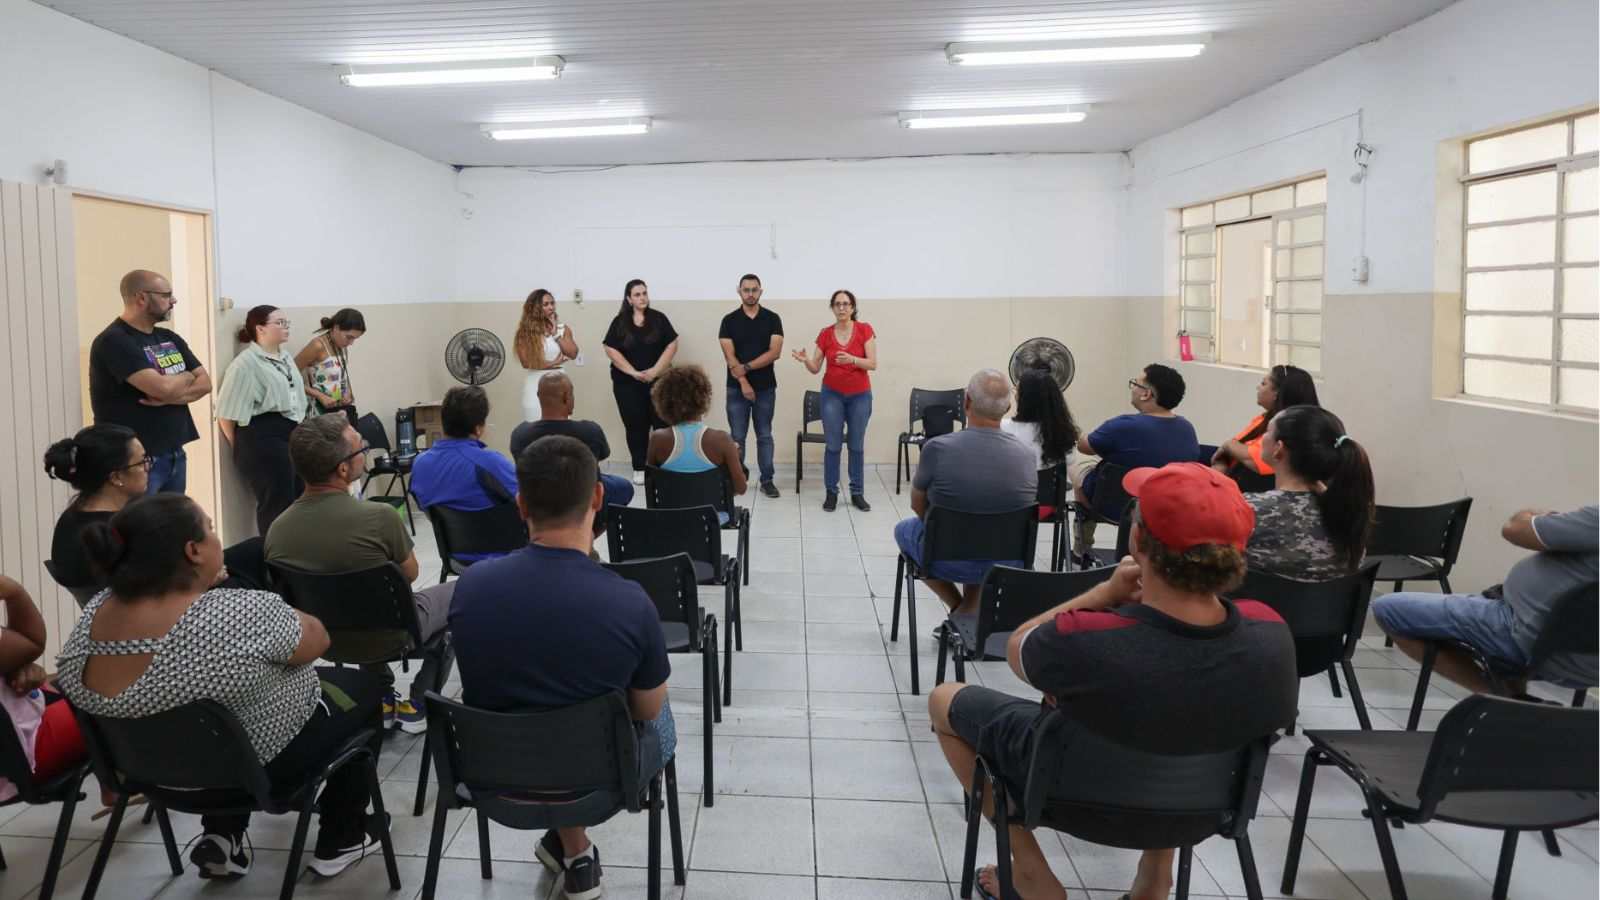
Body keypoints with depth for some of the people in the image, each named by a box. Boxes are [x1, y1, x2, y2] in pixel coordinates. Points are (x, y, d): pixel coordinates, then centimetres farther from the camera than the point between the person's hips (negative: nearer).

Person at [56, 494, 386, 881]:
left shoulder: (94, 614, -13)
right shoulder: (237, 615, -34)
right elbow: (315, 640, -15)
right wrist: (279, 612, 1)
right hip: (263, 764, -6)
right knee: (363, 687, 18)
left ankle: (221, 836, 25)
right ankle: (340, 840, 23)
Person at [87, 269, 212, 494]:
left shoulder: (169, 338, 12)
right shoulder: (114, 341, -13)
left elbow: (205, 382, 6)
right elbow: (162, 387, -23)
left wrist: (172, 396, -13)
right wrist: (187, 377, -1)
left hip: (175, 454, 8)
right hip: (137, 459, -8)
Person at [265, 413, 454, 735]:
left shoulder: (277, 529, -16)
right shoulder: (379, 517, -30)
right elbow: (409, 574, -10)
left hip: (323, 636, 5)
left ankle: (382, 698, 33)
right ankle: (418, 705, 20)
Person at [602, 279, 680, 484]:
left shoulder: (659, 318, 3)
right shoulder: (620, 322, 3)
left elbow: (672, 346, -1)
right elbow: (611, 350, -3)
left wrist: (655, 370, -11)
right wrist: (633, 372, -11)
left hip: (658, 381, 0)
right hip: (627, 383, 0)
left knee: (663, 424, -5)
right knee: (636, 426, 5)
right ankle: (639, 468, 14)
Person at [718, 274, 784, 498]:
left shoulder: (772, 319, 1)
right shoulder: (729, 320, 0)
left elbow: (775, 352, -9)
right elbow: (729, 356, -7)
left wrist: (747, 367, -15)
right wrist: (743, 382, -15)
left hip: (765, 387, 1)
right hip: (737, 388, 0)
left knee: (764, 436, 7)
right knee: (737, 437, 3)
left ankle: (767, 480, 13)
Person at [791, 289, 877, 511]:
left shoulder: (865, 330, -7)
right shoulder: (825, 334, -2)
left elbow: (873, 364, -12)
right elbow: (815, 368, 1)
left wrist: (852, 359, -28)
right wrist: (805, 360, -20)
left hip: (860, 395, -1)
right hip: (832, 395, 1)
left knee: (857, 446, 6)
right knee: (832, 445, 1)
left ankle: (857, 493, 14)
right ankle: (831, 492, 10)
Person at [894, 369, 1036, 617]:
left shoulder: (937, 449, -21)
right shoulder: (1027, 455, -13)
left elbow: (918, 505, -3)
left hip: (948, 560, -3)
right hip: (1007, 563, 3)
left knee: (904, 528, 29)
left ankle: (959, 608, 22)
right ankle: (972, 611, 27)